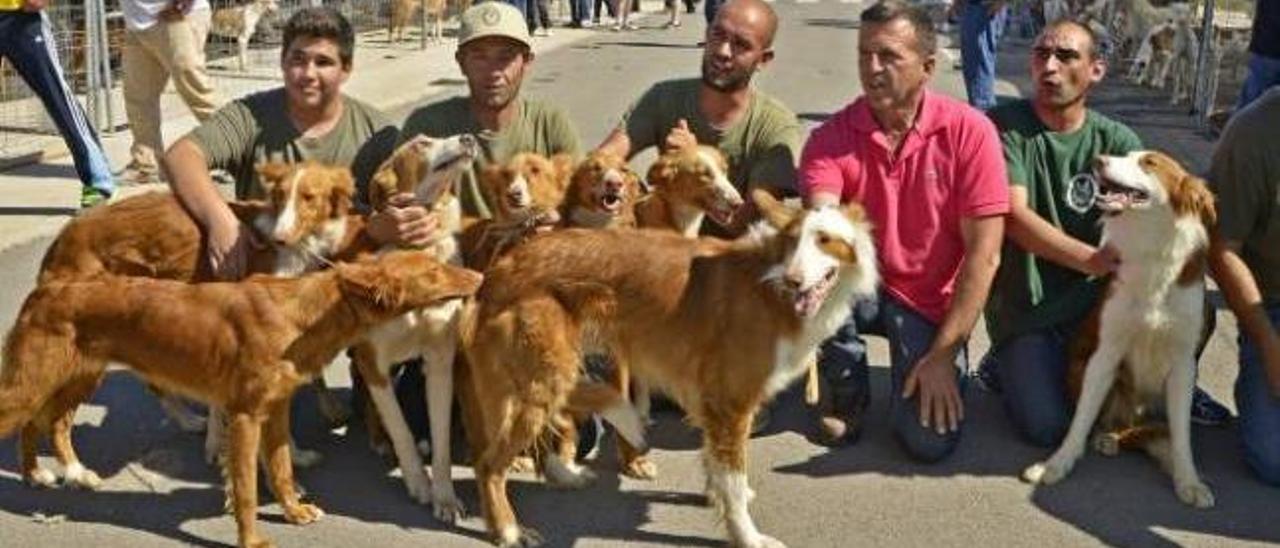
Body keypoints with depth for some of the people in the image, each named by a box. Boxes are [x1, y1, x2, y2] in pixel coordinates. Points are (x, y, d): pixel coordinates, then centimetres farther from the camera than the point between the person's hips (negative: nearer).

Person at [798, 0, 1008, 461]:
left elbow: (984, 254, -15)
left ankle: (920, 369, 16)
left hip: (931, 305, -1)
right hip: (860, 287, 2)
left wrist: (943, 353, -18)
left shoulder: (969, 132, -14)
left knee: (931, 440, -20)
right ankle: (846, 388, -2)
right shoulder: (832, 138, -9)